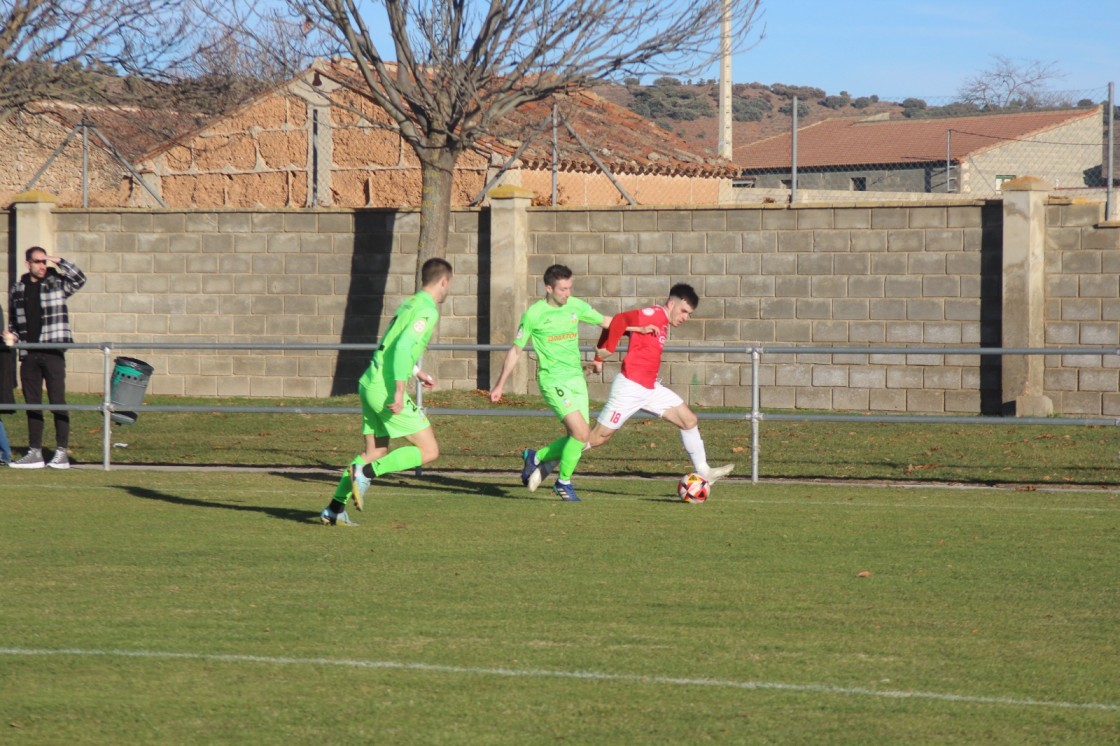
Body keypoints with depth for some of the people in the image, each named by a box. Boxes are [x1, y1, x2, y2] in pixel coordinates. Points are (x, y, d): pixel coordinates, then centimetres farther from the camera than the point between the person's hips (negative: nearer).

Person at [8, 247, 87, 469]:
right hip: (29, 354, 4)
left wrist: (59, 262, -10)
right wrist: (12, 335, 4)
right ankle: (34, 452, 13)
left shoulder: (57, 284, 3)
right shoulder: (17, 289, 12)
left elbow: (79, 279, -14)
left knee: (57, 401, -5)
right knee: (32, 403, 7)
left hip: (52, 352, -4)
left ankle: (61, 452, -3)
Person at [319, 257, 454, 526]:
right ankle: (366, 472, -13)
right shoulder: (428, 310, -11)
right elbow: (404, 346, -23)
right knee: (428, 450, -4)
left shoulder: (410, 303, 18)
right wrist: (399, 391, -26)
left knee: (376, 452, 18)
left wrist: (416, 372, 39)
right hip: (386, 388, -9)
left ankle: (334, 509, 13)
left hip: (370, 383, 9)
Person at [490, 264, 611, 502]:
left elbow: (605, 321, 18)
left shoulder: (576, 306, 4)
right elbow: (516, 351, 4)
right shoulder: (534, 314, -7)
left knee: (578, 439, 2)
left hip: (577, 378, 6)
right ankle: (564, 482, 1)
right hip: (553, 381, -6)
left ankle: (536, 457, 27)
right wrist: (499, 385, 9)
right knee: (581, 432, -19)